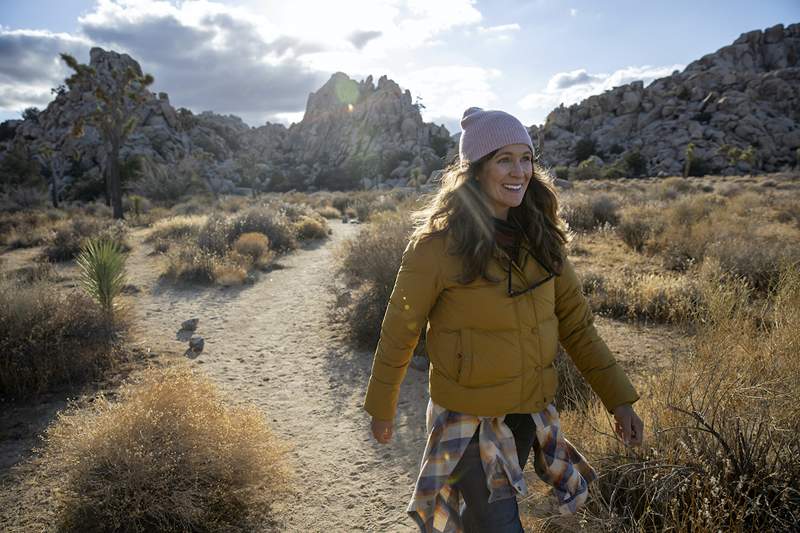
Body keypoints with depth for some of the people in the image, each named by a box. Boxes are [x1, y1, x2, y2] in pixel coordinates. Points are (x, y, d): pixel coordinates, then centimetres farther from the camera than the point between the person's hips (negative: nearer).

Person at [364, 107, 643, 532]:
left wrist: (619, 399, -2)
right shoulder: (438, 244, -19)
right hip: (470, 421, -5)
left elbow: (575, 323, 2)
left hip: (530, 413, 5)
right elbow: (398, 334, -9)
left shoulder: (539, 236, -4)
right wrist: (381, 409, 1)